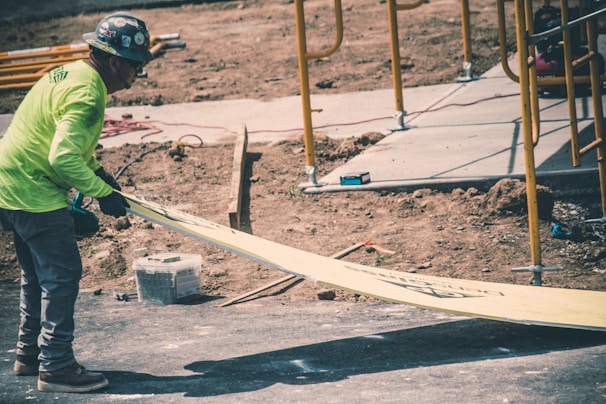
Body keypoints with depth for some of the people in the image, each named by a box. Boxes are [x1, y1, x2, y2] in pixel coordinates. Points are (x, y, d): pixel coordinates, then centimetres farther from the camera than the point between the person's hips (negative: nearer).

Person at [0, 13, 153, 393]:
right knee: (62, 275, -5)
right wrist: (103, 192, -20)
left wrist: (97, 170, 16)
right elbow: (64, 158, -29)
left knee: (39, 274, 19)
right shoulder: (87, 94, -21)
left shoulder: (71, 73, 11)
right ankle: (56, 366, -1)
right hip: (34, 193, -11)